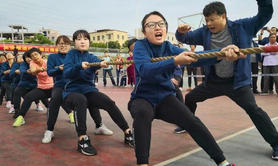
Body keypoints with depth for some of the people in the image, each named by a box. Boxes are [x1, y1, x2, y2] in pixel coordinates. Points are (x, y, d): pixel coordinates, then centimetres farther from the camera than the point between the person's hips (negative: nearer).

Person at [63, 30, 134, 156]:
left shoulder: (91, 57, 8)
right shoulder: (71, 54, 2)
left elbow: (97, 62, -18)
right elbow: (66, 74, -14)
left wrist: (102, 64, -43)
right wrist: (80, 66, -33)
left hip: (89, 90, 3)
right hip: (72, 92, -3)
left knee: (109, 103, -23)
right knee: (81, 100, -38)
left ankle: (128, 134, -13)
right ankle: (82, 140, -33)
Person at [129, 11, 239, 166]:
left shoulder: (169, 48, -2)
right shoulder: (140, 46, -11)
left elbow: (194, 56, -20)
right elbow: (144, 70, -32)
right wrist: (175, 61, -45)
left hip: (165, 97, 3)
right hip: (143, 98, -2)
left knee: (192, 121, -16)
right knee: (142, 112, -36)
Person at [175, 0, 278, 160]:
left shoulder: (242, 26, -9)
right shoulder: (204, 32, -3)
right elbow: (185, 38, 4)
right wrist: (181, 32, -20)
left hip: (237, 81, -4)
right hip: (214, 81, 4)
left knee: (253, 109, -15)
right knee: (189, 98, 11)